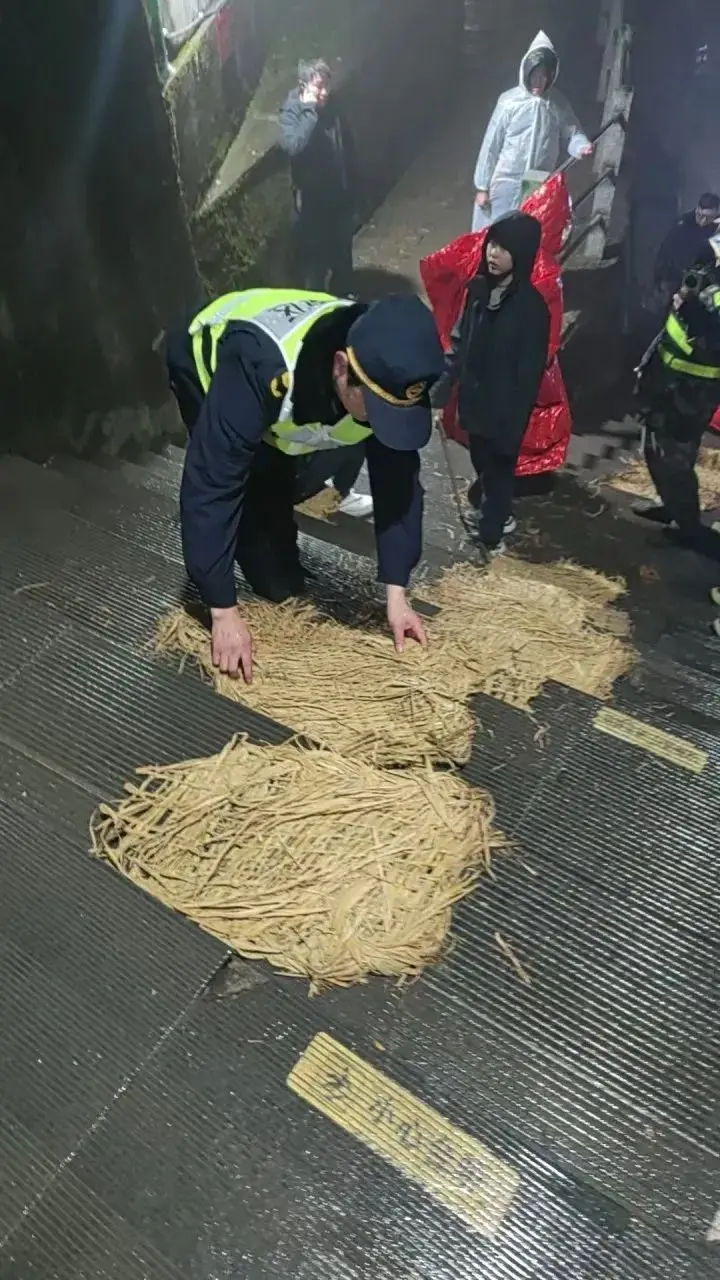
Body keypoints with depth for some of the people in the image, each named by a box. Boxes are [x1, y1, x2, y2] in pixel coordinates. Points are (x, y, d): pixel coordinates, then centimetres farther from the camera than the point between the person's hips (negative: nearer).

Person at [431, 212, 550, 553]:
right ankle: (497, 514, 48)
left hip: (505, 410, -6)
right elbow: (459, 342, 7)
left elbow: (529, 373, -17)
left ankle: (491, 531, 32)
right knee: (482, 463, 23)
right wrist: (441, 390, 6)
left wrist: (513, 422, -16)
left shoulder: (531, 306, -19)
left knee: (498, 468, 12)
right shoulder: (479, 288, -2)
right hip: (474, 400, 6)